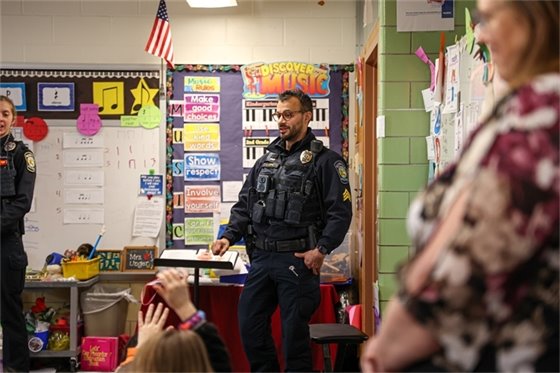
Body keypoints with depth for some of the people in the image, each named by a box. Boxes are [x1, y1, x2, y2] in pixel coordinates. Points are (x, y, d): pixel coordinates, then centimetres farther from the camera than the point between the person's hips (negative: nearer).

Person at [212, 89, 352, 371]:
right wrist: (229, 236, 2)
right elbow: (244, 205, 16)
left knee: (294, 330, 1)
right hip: (261, 258, 6)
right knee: (249, 324, 10)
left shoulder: (324, 161, -3)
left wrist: (322, 249, -19)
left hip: (297, 260, -6)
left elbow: (341, 211, -10)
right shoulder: (267, 160, 16)